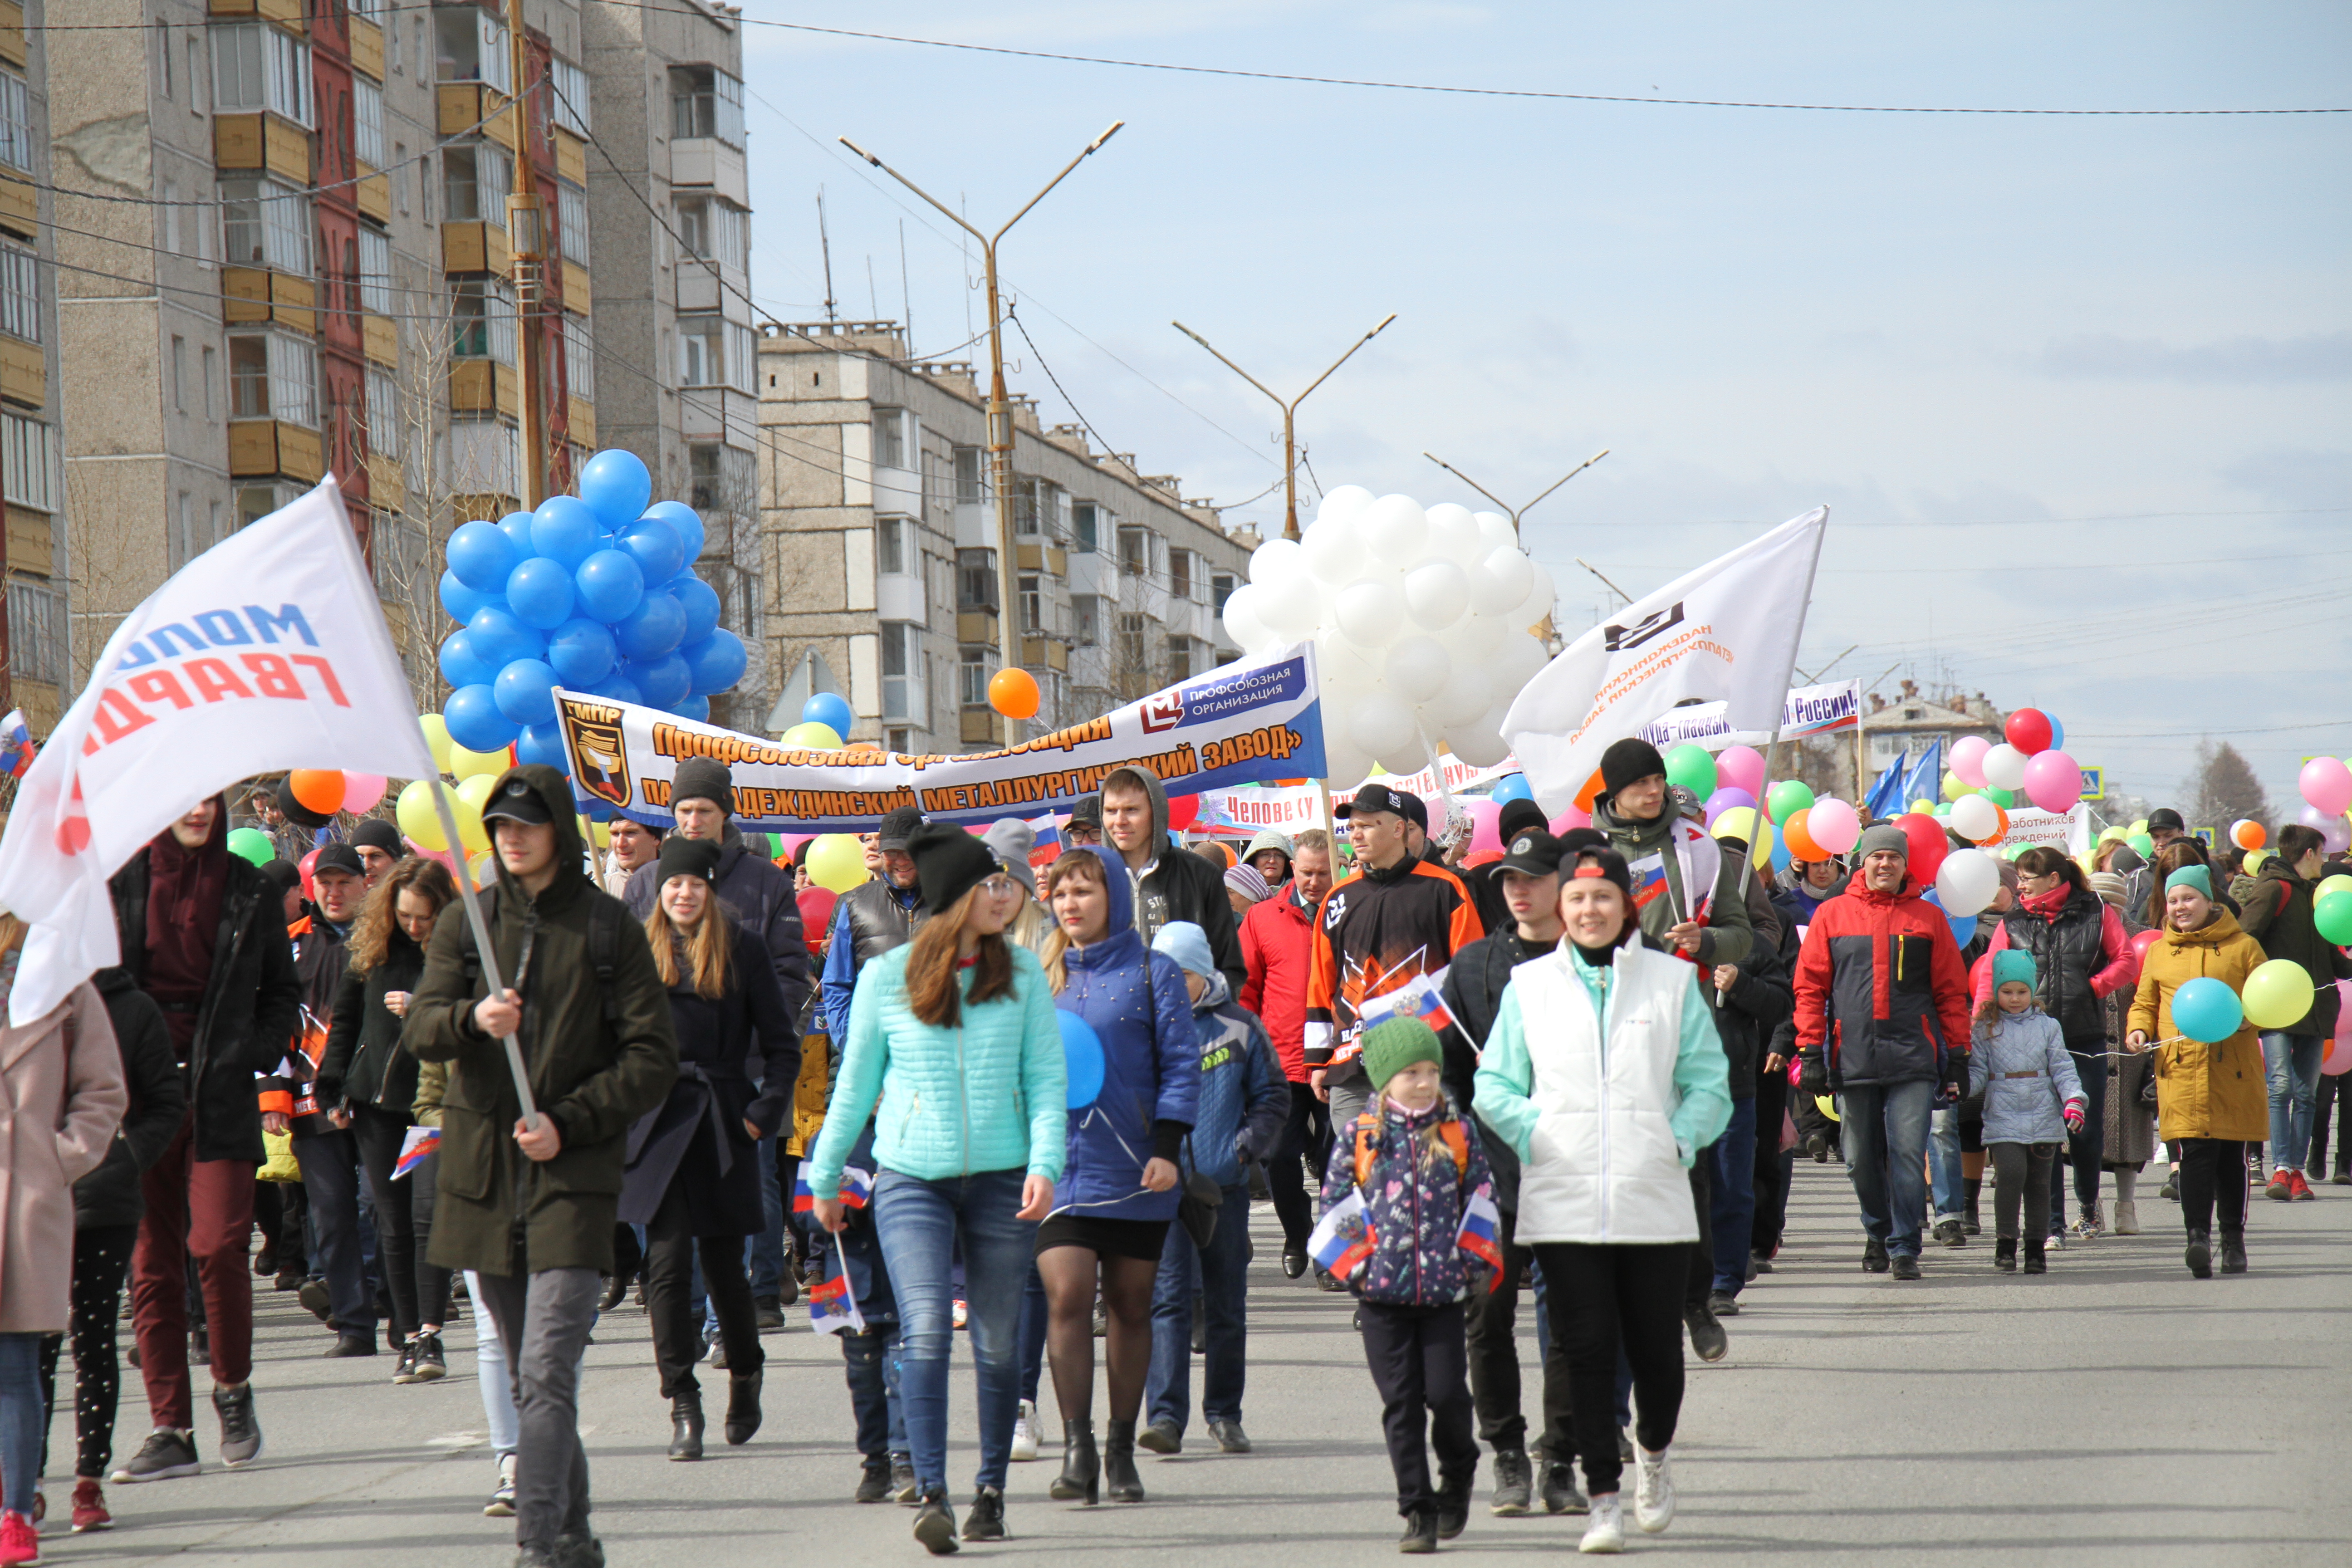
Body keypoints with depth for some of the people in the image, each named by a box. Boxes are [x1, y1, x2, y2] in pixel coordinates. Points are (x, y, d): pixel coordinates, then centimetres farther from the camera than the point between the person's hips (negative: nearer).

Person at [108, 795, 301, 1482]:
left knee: (218, 1243, -13)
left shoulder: (251, 891, 7)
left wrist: (254, 1056, -1)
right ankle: (170, 1430, 5)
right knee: (151, 1260, 1)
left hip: (220, 1091, -1)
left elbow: (284, 991, 14)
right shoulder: (121, 884, 6)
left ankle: (233, 1386, 11)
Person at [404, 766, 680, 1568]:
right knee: (526, 1375, 11)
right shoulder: (466, 925, 11)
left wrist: (569, 1122, -11)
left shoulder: (605, 928, 2)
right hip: (483, 1172, 4)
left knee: (546, 1372, -15)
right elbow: (420, 1028, 0)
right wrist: (472, 1019, -23)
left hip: (573, 1177, -4)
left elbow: (653, 1058, 0)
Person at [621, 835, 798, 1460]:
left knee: (723, 1262, 8)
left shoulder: (741, 951, 3)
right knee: (668, 1261, -8)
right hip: (658, 1122, 0)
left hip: (723, 1126, 0)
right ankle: (683, 1404, -4)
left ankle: (746, 1374, 34)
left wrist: (764, 1113, -3)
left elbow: (781, 1044, 6)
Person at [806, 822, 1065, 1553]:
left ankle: (991, 1491, 22)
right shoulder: (887, 977, -1)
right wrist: (826, 1176, 16)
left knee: (996, 1344, 7)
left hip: (1001, 1181, 2)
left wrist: (1045, 1163, -12)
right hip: (912, 1179, -1)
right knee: (925, 1330, -16)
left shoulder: (1022, 974, 2)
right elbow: (856, 1083, 10)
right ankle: (930, 1494, -16)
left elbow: (1047, 1077, 3)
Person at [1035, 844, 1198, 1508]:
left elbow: (1181, 1066, 0)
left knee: (1130, 1306, 6)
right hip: (1059, 1162, 1)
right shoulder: (1042, 976, 11)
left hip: (1133, 1170, -1)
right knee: (1067, 1296, -13)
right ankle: (1077, 1447, -13)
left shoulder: (1153, 973, 3)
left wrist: (1167, 1148, -10)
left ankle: (1121, 1450, 16)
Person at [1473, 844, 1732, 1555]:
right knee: (1587, 1349, -3)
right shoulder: (1530, 985, 9)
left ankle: (1653, 1453, 32)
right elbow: (1494, 1083, 11)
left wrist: (1681, 1139, -6)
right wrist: (1532, 1131, -6)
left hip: (1654, 1199, 0)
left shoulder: (1672, 982, 7)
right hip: (1564, 1201, 0)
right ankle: (1603, 1498, 4)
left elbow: (1709, 1083, 9)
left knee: (1655, 1345, 2)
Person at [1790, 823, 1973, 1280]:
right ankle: (1878, 1233, 28)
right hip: (1853, 1059, 1)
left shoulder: (1927, 918, 9)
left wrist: (1958, 1058, 5)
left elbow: (1952, 993, 10)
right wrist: (1810, 1052, 0)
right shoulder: (1832, 915, 9)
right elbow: (1810, 987, 8)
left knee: (1908, 1153, -9)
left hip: (1913, 1057, -1)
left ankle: (1904, 1247, -4)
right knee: (1863, 1159, 9)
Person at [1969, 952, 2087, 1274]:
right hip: (2003, 1119, -2)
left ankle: (2036, 1247, 14)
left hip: (2044, 1119, 2)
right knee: (2011, 1173, -18)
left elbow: (2063, 1068, 7)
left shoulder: (2047, 1027, 10)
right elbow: (1978, 1073, 7)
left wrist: (2074, 1100, -7)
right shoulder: (1986, 1029, 8)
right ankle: (2005, 1244, -7)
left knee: (2039, 1181, 4)